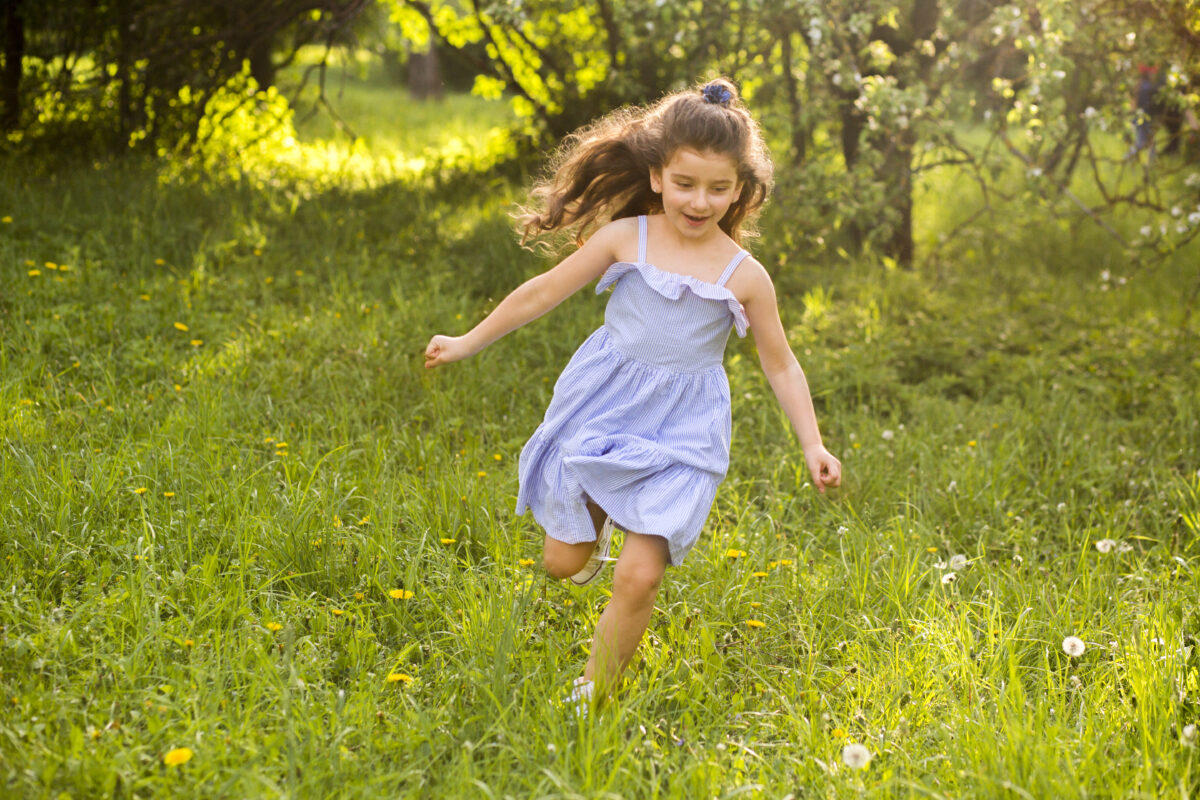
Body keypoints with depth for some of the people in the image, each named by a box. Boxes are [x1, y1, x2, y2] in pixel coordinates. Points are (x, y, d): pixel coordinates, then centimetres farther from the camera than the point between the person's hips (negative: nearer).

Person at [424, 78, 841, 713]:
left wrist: (812, 445, -3)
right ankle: (595, 522, 45)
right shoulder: (625, 238, -5)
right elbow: (546, 291, 3)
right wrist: (468, 342, 9)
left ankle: (591, 701, 9)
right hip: (602, 411, 1)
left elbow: (781, 365, 4)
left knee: (638, 577, -11)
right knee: (563, 563, 8)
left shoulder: (744, 275, -5)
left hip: (680, 433, -1)